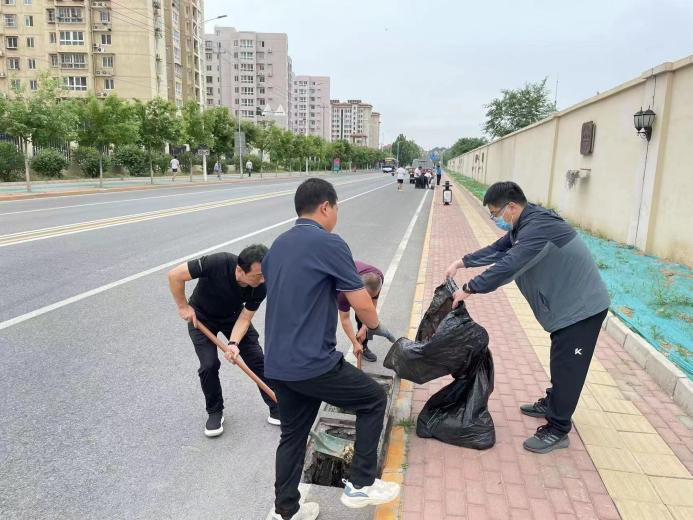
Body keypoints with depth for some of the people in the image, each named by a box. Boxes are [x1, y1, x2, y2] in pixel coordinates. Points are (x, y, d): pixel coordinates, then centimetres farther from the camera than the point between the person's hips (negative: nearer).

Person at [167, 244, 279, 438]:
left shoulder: (260, 288, -29)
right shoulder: (217, 263, -40)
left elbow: (244, 318, -20)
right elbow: (175, 275, -29)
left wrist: (233, 343, -36)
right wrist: (183, 307, -20)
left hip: (233, 316, 2)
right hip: (201, 317, -2)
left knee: (257, 359, -4)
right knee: (209, 364, -13)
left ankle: (277, 408, 9)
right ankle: (215, 412, 12)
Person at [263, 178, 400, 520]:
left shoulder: (277, 245, 12)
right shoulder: (329, 243, -13)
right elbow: (362, 303, -13)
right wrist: (375, 328, 9)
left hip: (277, 364, 8)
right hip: (313, 363, -8)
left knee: (292, 435, 22)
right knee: (374, 400, 13)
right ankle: (361, 485, 20)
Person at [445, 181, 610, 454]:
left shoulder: (537, 228, -29)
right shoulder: (525, 224, 4)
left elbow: (507, 266, -34)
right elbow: (497, 249, 15)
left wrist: (468, 289, -26)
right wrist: (462, 262, 7)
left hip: (582, 306, -10)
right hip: (569, 304, 10)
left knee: (567, 366, -1)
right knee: (560, 360, 23)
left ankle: (557, 431, 10)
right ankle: (552, 403, 41)